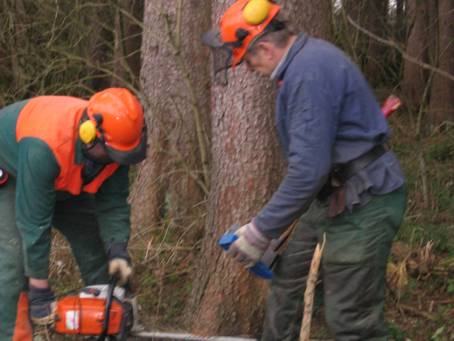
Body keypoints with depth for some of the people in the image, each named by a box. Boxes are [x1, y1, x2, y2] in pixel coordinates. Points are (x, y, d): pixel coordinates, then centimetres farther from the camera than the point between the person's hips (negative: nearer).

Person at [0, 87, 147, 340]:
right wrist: (40, 294, -33)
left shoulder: (113, 143, -26)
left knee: (96, 247, 4)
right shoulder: (44, 148, -45)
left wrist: (118, 253, -32)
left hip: (64, 181, 7)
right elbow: (34, 222, -39)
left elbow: (113, 204, -17)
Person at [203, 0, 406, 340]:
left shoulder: (309, 72, -23)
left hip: (362, 203, -11)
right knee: (288, 278, 20)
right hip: (335, 195, 11)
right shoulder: (307, 57, 9)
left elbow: (309, 169, -25)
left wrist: (261, 232, -16)